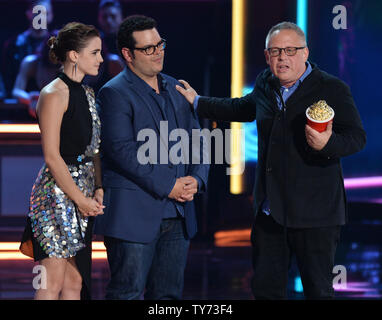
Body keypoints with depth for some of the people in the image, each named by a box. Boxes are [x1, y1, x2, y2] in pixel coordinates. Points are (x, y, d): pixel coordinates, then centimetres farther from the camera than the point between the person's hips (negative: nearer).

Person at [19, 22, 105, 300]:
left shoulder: (87, 94, 15)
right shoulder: (54, 95, -11)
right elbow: (52, 157, -15)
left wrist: (98, 190, 2)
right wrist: (80, 199, -13)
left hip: (83, 197, 8)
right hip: (57, 193, -8)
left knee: (74, 284, 7)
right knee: (53, 284, -7)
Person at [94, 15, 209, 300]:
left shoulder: (176, 89, 16)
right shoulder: (114, 93, -7)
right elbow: (122, 150, -16)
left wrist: (196, 179, -4)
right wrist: (167, 185, -18)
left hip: (177, 214, 7)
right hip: (133, 215, -7)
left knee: (169, 294, 10)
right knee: (128, 293, -4)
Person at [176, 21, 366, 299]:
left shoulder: (332, 89, -8)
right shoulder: (266, 84, 11)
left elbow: (357, 138, -11)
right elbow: (243, 108, 32)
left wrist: (328, 143, -31)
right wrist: (198, 102, 38)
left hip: (313, 213, -6)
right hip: (269, 211, 6)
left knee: (318, 289, 0)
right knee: (265, 286, 12)